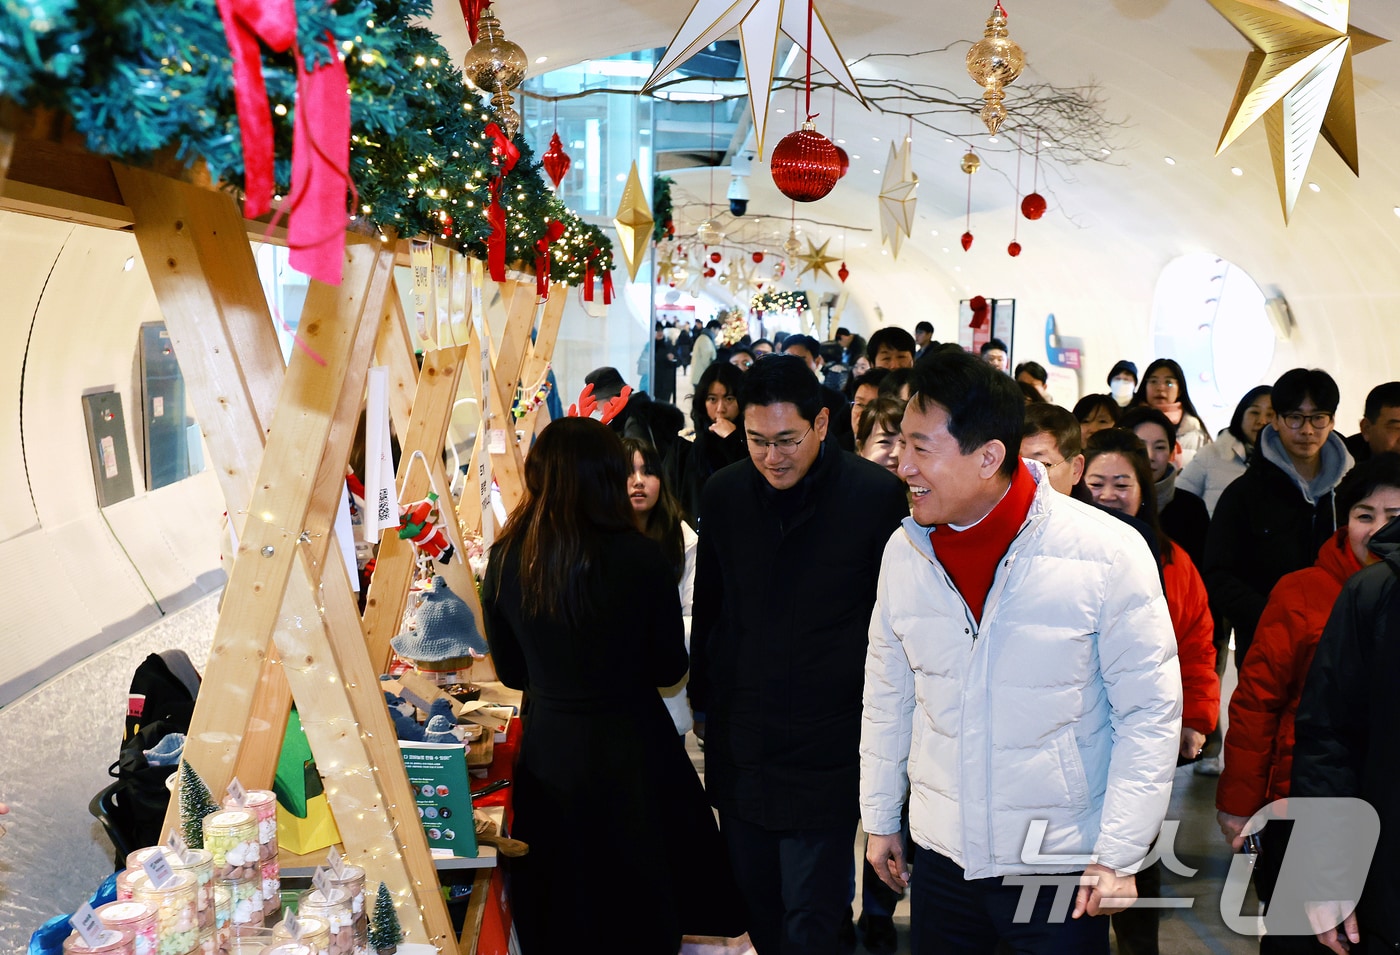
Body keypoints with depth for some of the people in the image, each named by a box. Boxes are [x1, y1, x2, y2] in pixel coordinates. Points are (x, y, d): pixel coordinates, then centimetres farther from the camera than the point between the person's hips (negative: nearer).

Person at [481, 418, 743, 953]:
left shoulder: (506, 560, -9)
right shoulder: (642, 558, -19)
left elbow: (511, 673, 3)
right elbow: (670, 668, -6)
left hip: (548, 752, 3)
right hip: (632, 746, -2)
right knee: (645, 906, 20)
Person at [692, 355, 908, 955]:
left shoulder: (879, 494, -9)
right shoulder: (723, 493, 2)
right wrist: (702, 699, 16)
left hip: (826, 743, -4)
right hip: (738, 740, 4)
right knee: (758, 906, 17)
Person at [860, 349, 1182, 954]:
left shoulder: (1109, 555, -16)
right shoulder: (905, 551, -4)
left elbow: (1150, 711, -9)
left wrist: (1119, 856, -10)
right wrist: (879, 818, 11)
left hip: (1065, 866, -3)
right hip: (941, 857, 4)